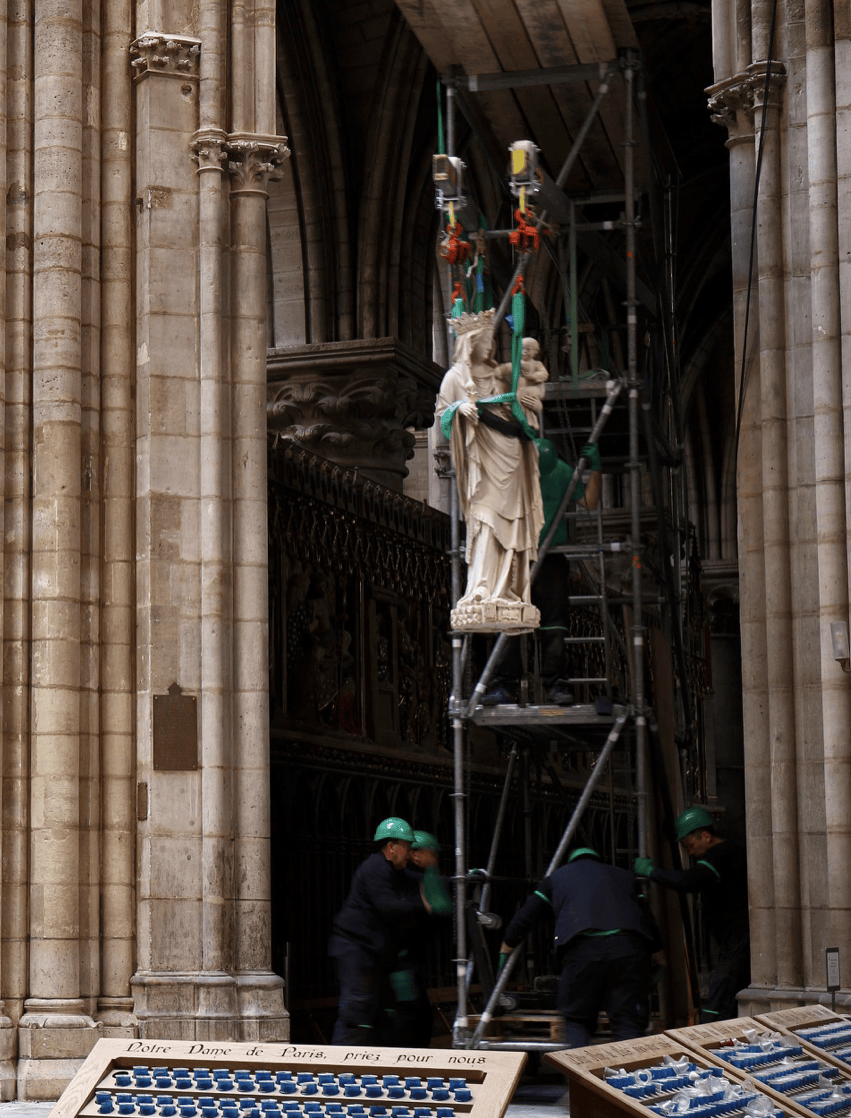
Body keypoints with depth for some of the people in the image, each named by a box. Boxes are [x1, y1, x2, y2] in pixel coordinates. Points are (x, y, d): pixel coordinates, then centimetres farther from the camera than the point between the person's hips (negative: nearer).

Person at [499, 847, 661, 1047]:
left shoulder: (556, 878, 32)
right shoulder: (624, 876, 35)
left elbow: (521, 922, 34)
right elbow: (649, 922, 36)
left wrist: (504, 954, 49)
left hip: (583, 949, -1)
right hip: (630, 948, 1)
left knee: (577, 1019, 14)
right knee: (629, 1024, 2)